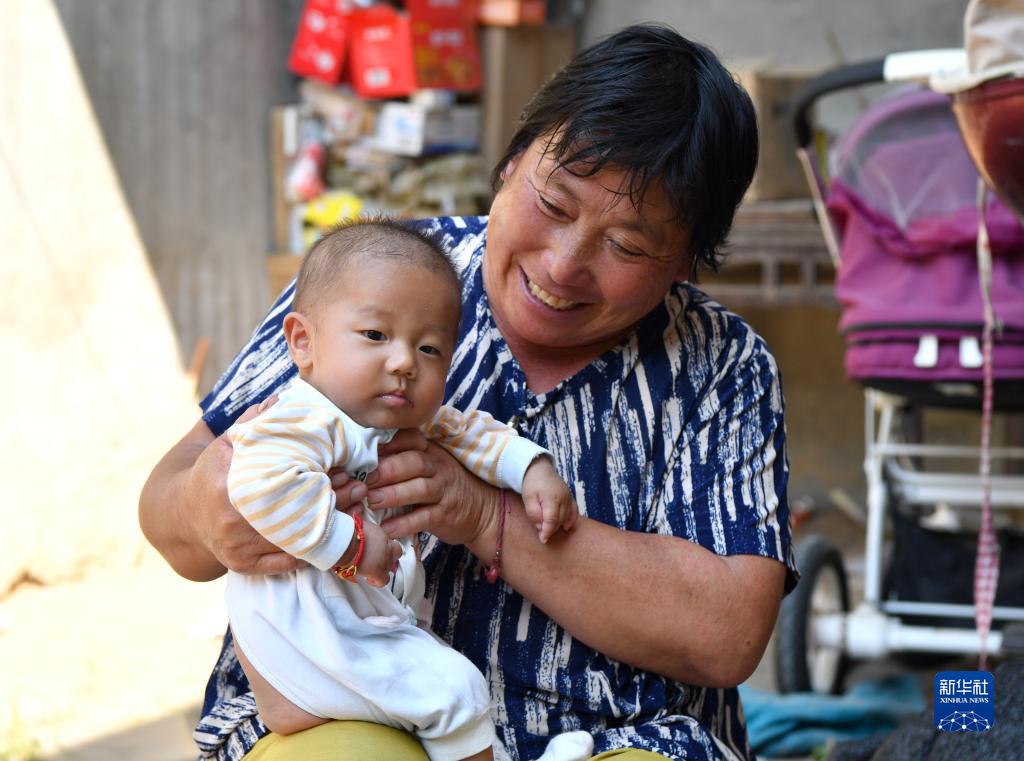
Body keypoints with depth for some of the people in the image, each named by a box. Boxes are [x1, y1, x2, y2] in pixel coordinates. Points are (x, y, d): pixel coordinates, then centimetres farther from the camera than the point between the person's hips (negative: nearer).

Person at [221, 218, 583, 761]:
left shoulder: (409, 421, 9)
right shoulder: (308, 421, -24)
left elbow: (467, 432, 24)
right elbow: (262, 483, -41)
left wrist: (531, 468, 9)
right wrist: (346, 542, -34)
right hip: (304, 629, -10)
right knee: (453, 690, -7)